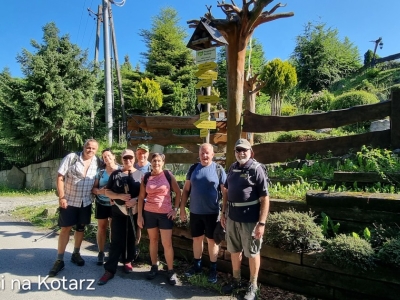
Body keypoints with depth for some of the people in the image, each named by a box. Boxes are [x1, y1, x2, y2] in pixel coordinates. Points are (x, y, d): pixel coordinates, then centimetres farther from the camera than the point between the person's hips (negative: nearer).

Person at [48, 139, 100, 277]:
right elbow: (60, 177, -12)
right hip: (69, 200, -3)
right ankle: (59, 260, 13)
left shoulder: (97, 162, -2)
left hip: (86, 202, 4)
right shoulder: (71, 157, -12)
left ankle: (76, 254, 32)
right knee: (65, 229, 2)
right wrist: (61, 197, -16)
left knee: (80, 228, 15)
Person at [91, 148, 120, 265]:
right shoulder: (100, 171, 1)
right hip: (101, 203, 2)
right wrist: (99, 191, -18)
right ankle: (101, 253, 20)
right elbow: (93, 187, 2)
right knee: (101, 228, 8)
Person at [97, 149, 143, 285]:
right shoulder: (115, 174, 4)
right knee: (116, 240, -1)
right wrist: (120, 196, -15)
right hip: (118, 212, -1)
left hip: (134, 212, 1)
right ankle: (109, 270, 4)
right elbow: (107, 191, 2)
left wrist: (136, 199, -19)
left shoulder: (140, 174, 3)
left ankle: (127, 261, 30)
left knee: (131, 238, 11)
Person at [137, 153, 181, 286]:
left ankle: (171, 271, 14)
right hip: (149, 213, 2)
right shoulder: (146, 177, 1)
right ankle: (154, 267, 29)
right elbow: (141, 197, 4)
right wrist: (139, 215, 1)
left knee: (167, 243, 0)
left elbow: (178, 192, 2)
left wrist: (175, 209, -4)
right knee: (153, 240, 14)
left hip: (165, 214, -2)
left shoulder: (168, 175, -4)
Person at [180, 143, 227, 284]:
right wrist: (182, 208, 4)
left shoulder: (218, 169, -7)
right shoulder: (193, 168, 4)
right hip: (195, 212, 3)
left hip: (212, 212, -3)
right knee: (197, 238, 15)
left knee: (212, 240, 9)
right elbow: (186, 189, 7)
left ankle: (213, 269, 24)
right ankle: (197, 265, 33)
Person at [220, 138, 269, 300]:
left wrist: (262, 223, -17)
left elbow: (265, 198, -14)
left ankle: (253, 285, 27)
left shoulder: (257, 169, -12)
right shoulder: (232, 168, 7)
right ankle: (236, 280, 37)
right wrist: (223, 212, 13)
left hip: (250, 219, -6)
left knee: (252, 253, 10)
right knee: (234, 250, 18)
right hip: (232, 217, 6)